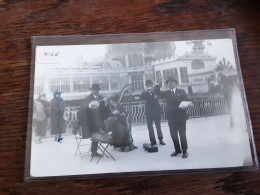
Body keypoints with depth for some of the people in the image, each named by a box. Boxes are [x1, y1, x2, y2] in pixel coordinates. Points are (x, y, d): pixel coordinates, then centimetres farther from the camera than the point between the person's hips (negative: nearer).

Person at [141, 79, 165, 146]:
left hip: (157, 111, 0)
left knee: (158, 126, 7)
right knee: (150, 126, 2)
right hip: (149, 112, 0)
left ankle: (160, 140, 16)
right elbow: (141, 97, -16)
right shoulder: (145, 92, 3)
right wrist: (146, 90, -28)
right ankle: (153, 140, 10)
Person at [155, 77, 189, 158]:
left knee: (182, 135, 5)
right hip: (171, 118, 3)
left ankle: (184, 151, 19)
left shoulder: (181, 91, 3)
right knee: (173, 135, 10)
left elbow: (186, 101, 0)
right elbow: (157, 92, -3)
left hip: (181, 117, -2)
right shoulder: (166, 93, 9)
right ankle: (177, 150, 27)